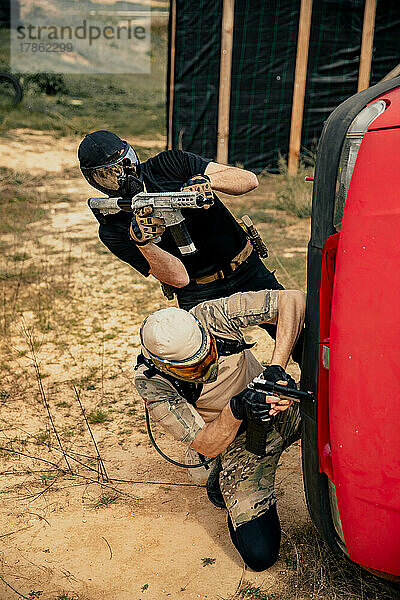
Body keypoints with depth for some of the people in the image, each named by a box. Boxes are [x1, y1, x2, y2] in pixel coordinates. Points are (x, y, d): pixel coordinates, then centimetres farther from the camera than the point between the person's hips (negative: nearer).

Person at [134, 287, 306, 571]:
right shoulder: (150, 382, -23)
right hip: (238, 441, -2)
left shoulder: (212, 316, -22)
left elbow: (293, 300, -23)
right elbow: (207, 446, -23)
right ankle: (223, 483, 15)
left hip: (282, 413, 2)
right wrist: (235, 409, -42)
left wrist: (277, 366, -32)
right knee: (260, 555, -11)